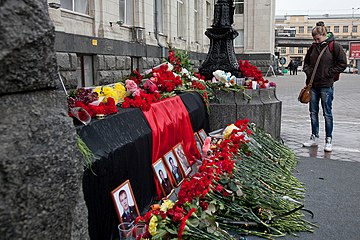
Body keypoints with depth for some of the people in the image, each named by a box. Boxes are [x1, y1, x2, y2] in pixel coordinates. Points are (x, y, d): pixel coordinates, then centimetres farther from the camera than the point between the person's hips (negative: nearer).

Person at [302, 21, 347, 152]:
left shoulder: (334, 46, -5)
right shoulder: (313, 47, 10)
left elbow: (342, 63, -6)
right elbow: (306, 61, 22)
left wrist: (328, 74, -10)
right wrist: (308, 71, 4)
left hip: (326, 85, -5)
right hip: (313, 84, 5)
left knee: (327, 113, 0)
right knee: (313, 112, 10)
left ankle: (329, 140, 10)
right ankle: (314, 137, 21)